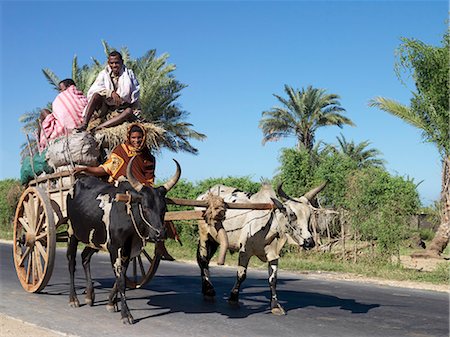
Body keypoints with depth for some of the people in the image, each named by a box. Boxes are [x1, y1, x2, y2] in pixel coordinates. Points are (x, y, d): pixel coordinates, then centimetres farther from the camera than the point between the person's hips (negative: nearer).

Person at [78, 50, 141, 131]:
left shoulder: (129, 74, 4)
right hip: (105, 109, 0)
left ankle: (98, 127, -43)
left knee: (130, 111, -33)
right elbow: (94, 89, -14)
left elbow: (135, 94, 1)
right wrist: (111, 93, -27)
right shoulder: (104, 74, 2)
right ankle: (84, 124, -36)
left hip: (121, 111, 0)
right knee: (96, 94, -25)